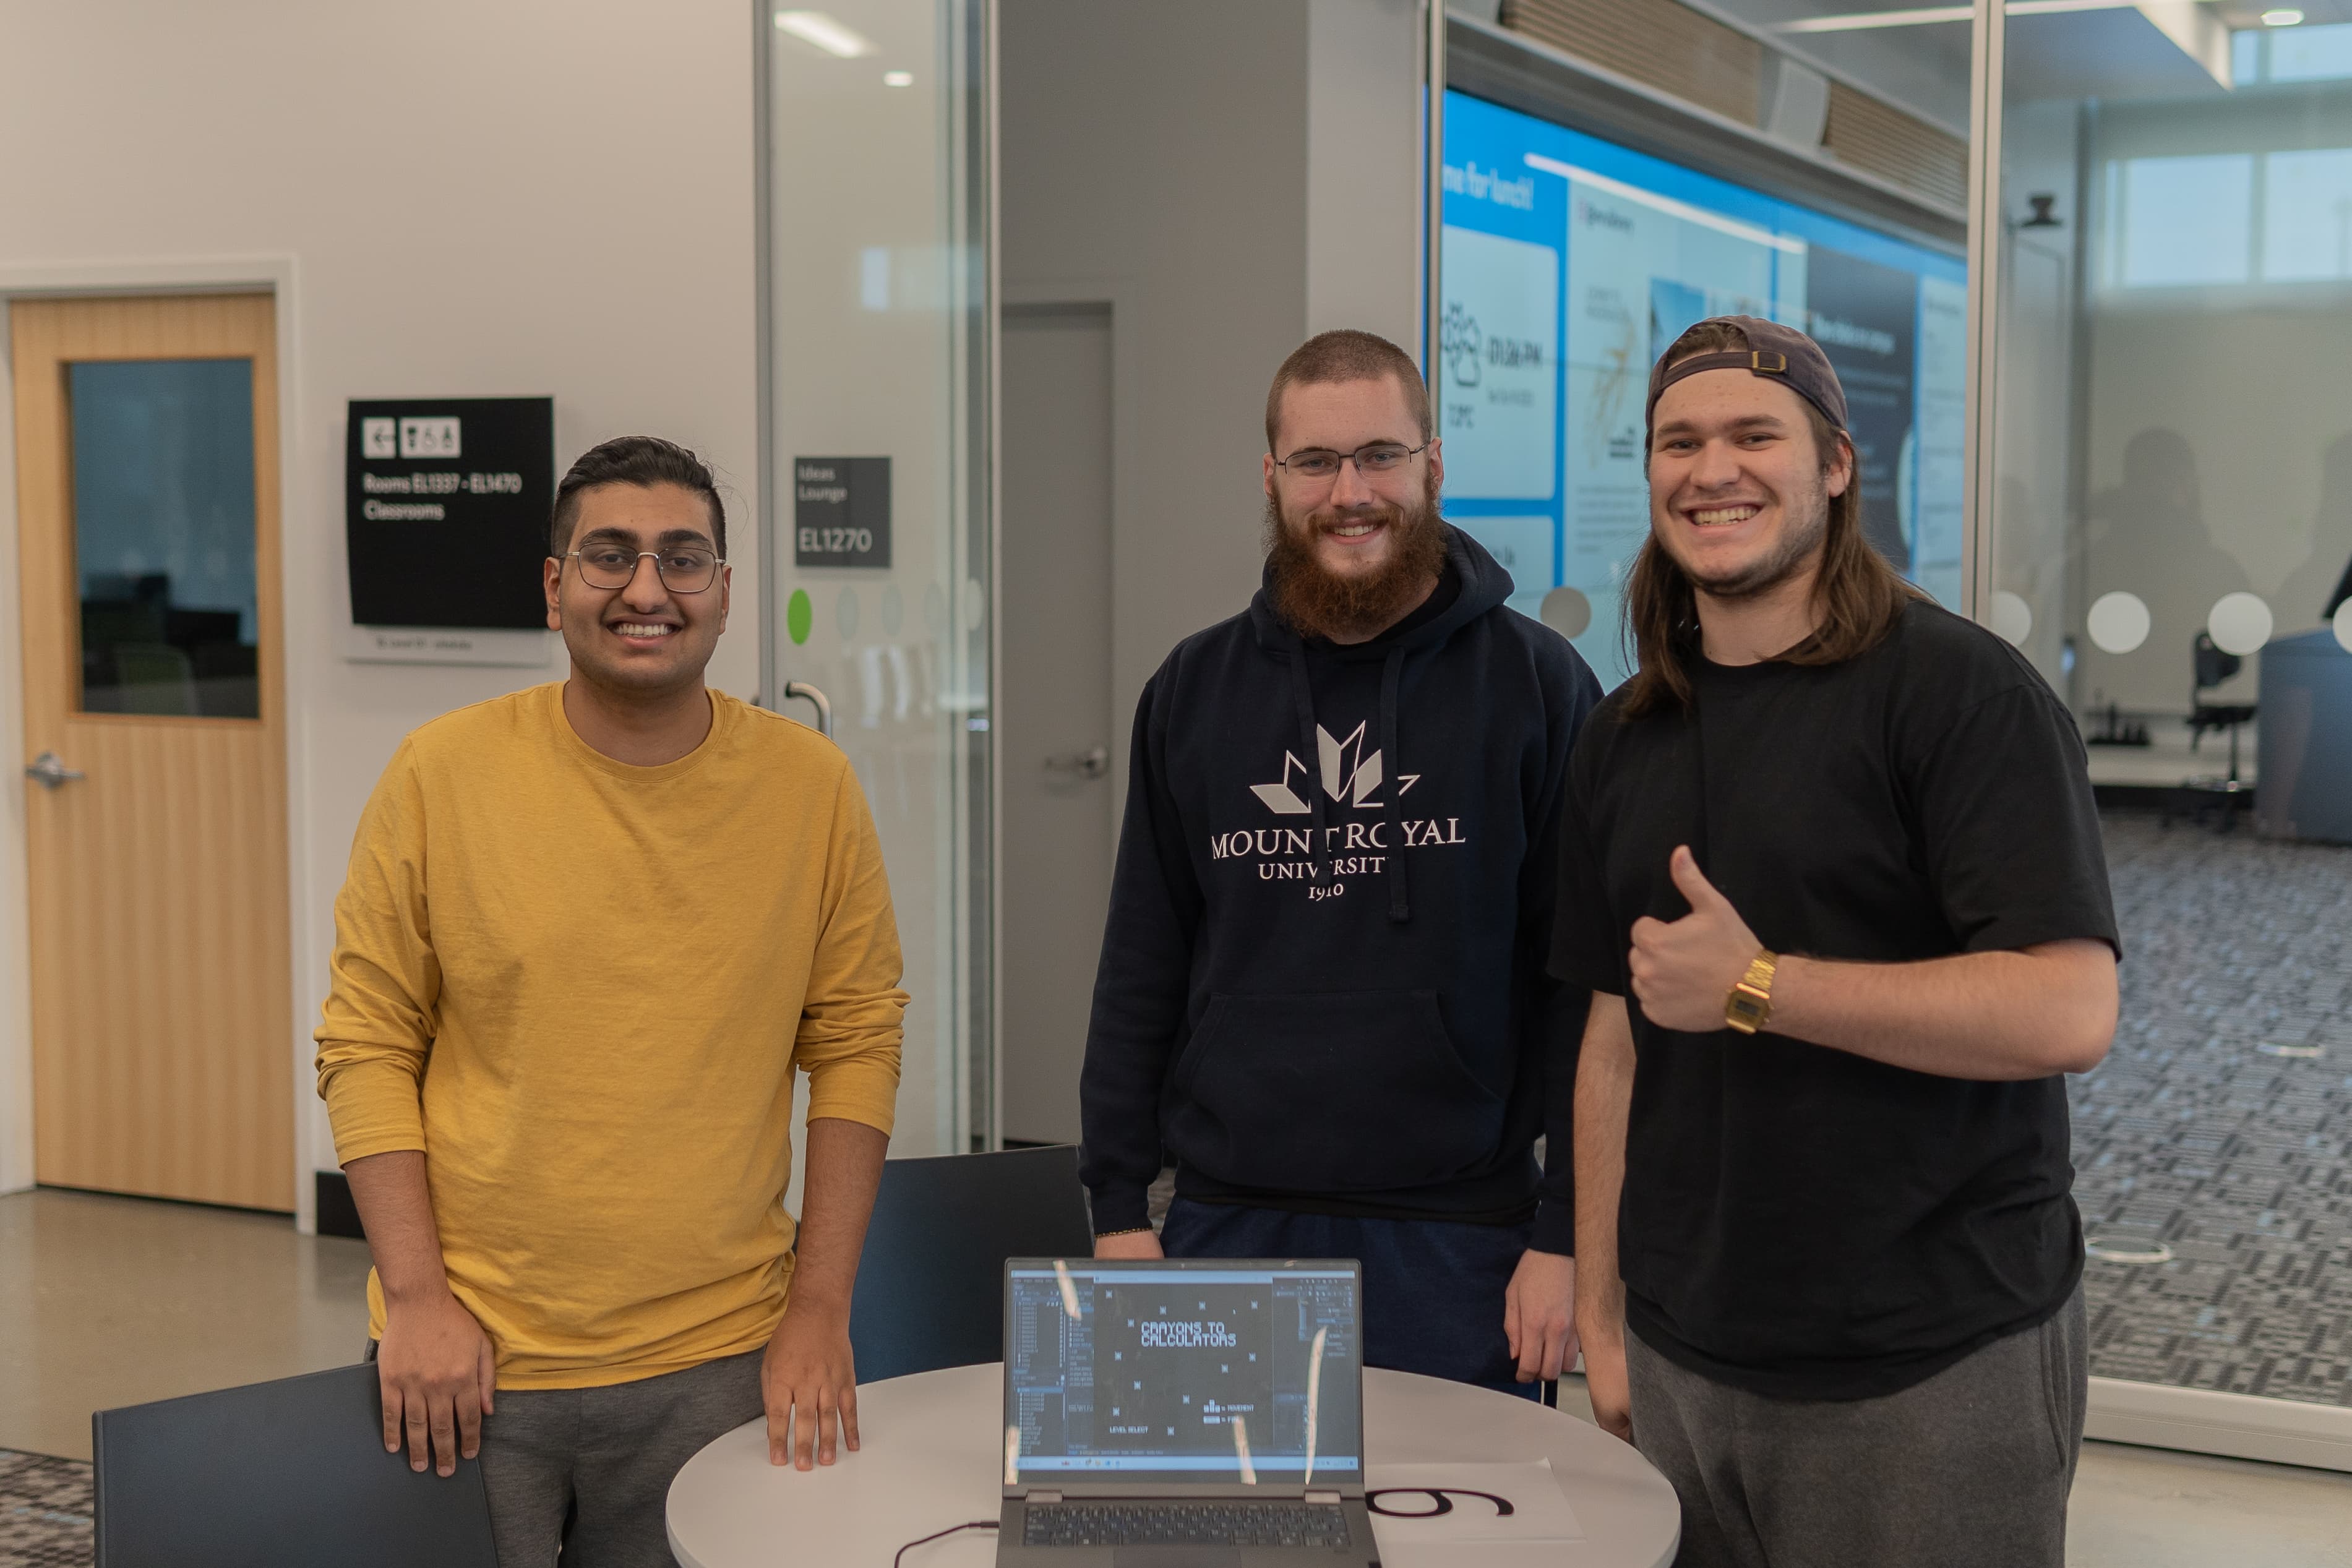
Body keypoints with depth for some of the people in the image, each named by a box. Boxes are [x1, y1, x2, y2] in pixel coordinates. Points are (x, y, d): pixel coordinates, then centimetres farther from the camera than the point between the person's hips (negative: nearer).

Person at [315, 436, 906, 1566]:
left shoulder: (809, 785, -1)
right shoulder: (441, 774, -3)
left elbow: (855, 1043, 3)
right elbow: (368, 1044, 0)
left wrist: (820, 1306, -2)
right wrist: (417, 1297, -7)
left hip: (716, 1364, 1)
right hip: (471, 1360, 0)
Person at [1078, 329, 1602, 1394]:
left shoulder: (1535, 685, -3)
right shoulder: (1194, 689, 7)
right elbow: (1141, 967, 10)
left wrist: (1566, 1233, -7)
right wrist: (1119, 1204, 5)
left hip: (1457, 1243, -2)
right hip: (1227, 1227, 3)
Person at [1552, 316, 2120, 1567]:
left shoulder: (1959, 690, -10)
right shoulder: (1623, 739, 9)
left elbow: (2068, 1013, -19)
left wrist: (1756, 984, -18)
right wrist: (1601, 1319, 9)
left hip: (1933, 1366, -5)